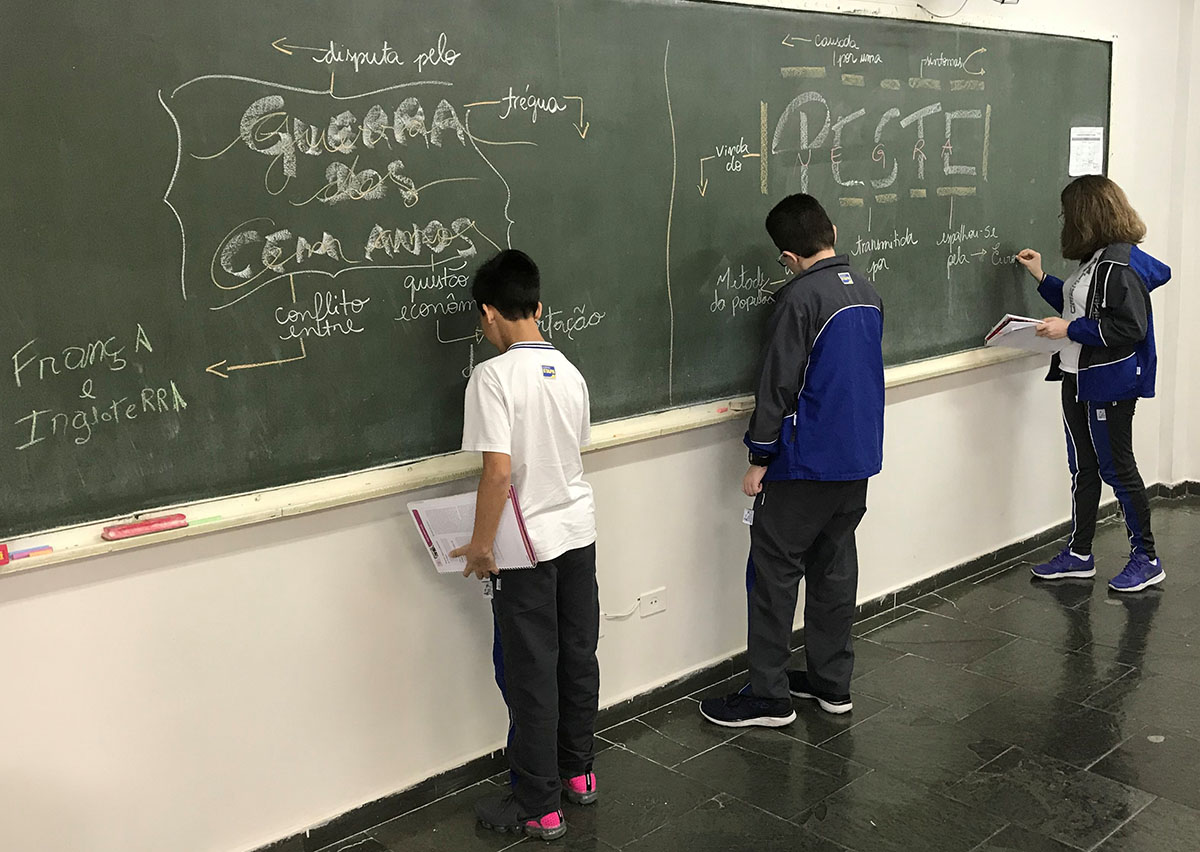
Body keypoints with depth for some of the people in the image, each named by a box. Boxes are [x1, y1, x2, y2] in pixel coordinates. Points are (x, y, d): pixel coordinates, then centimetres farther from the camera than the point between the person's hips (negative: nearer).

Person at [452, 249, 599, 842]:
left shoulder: (493, 376, -18)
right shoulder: (570, 373, 3)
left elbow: (498, 470, -24)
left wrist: (481, 544, -13)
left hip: (528, 546, -7)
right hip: (579, 531, 7)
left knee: (530, 674, 4)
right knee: (578, 656, 18)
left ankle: (539, 808, 15)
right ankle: (579, 773, 34)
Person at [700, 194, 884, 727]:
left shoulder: (800, 297, -17)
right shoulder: (868, 292, 8)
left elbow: (778, 384, -17)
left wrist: (759, 459, -10)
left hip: (805, 463, -8)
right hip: (859, 459, 8)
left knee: (775, 570, 1)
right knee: (835, 565, 15)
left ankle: (769, 695, 6)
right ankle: (831, 682, 24)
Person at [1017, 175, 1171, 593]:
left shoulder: (1120, 263, -20)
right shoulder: (1094, 259, 10)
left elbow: (1131, 326, -25)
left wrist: (1068, 330, -21)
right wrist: (1040, 276, 20)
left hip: (1109, 382, -10)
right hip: (1079, 379, 10)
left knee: (1116, 468, 1)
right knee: (1083, 467, 15)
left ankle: (1146, 559, 16)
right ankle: (1079, 554, 26)